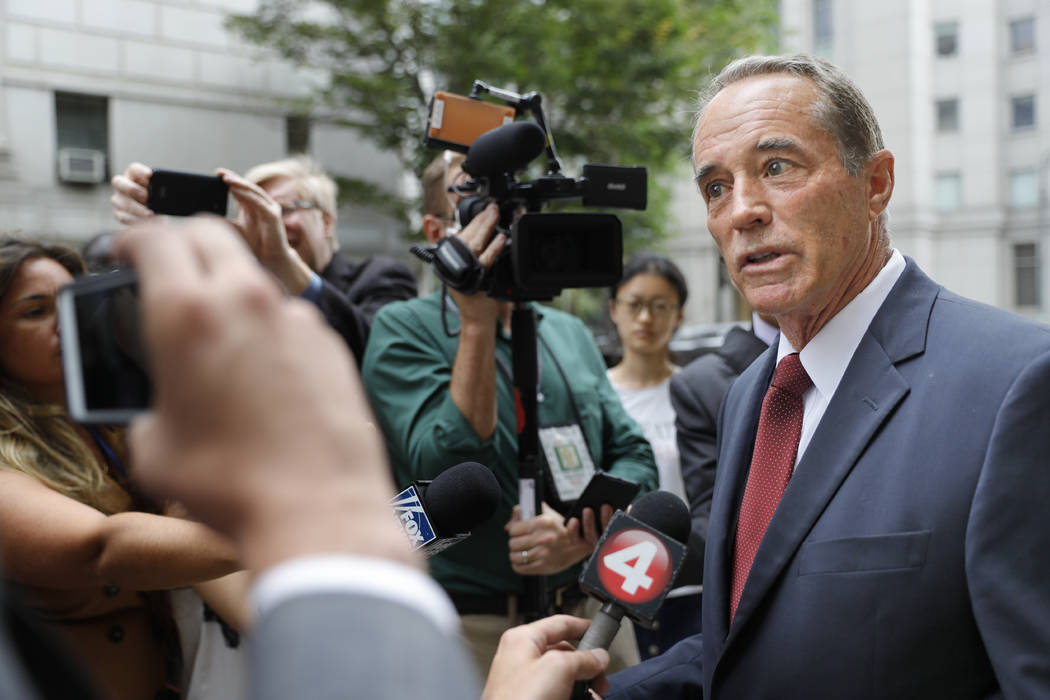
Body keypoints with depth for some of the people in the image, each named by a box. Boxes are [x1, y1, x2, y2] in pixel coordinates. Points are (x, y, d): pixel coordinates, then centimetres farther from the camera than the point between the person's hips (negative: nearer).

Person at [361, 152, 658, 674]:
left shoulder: (569, 333, 12)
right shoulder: (403, 330, -5)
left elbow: (634, 457, 8)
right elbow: (446, 470, -17)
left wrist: (588, 530, -12)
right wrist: (476, 322, -20)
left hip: (594, 613, 5)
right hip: (473, 626, -5)